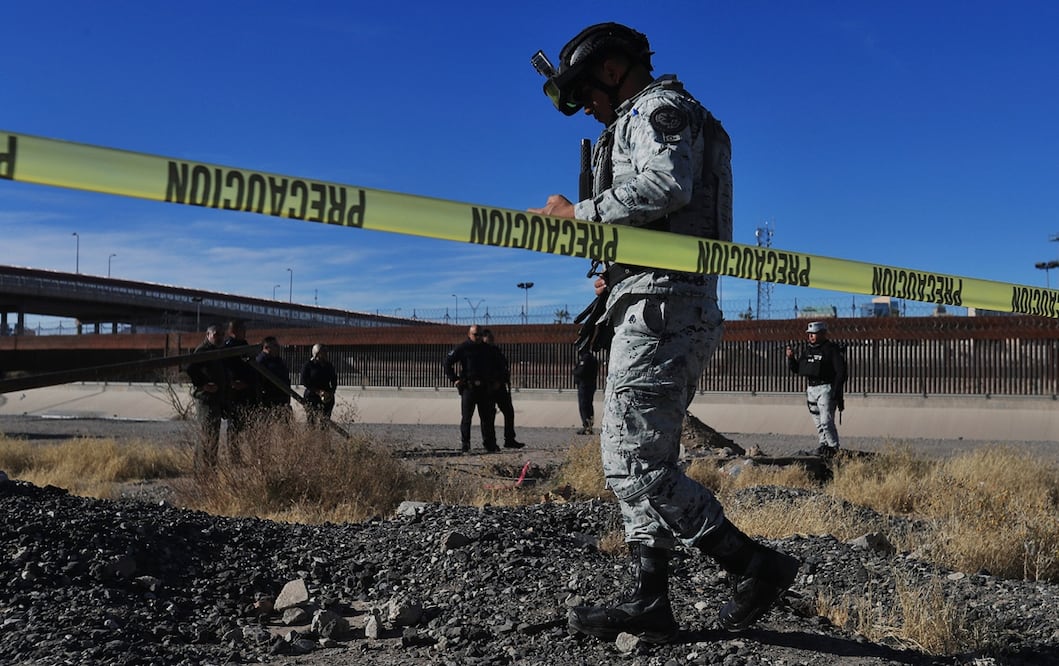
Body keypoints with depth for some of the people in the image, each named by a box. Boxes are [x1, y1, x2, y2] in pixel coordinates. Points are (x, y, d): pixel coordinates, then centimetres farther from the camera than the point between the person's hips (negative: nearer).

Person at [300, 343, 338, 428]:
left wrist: (331, 392, -3)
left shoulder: (328, 366, 13)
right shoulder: (308, 365, 2)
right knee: (312, 423, -8)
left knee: (324, 423, -7)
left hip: (327, 399, 3)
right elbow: (304, 381, -6)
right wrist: (318, 392, -14)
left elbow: (334, 381, 17)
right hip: (312, 398, -3)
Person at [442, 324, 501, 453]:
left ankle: (489, 443, 13)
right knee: (466, 417, -2)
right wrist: (454, 379, -6)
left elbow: (497, 366, 27)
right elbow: (446, 363, -2)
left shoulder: (488, 349, 13)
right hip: (468, 387, -4)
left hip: (485, 388, 4)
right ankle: (464, 444, 4)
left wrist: (497, 380, 15)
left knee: (488, 417, 6)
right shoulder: (462, 348, -1)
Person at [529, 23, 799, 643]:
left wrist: (579, 213, -14)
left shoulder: (658, 107, -1)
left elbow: (665, 185, -22)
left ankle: (756, 564, -6)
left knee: (633, 464, -12)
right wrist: (618, 277, 15)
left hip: (659, 310, -11)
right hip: (678, 311, 11)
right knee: (648, 462, 10)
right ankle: (650, 602, 12)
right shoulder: (651, 119, 30)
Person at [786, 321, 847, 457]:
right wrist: (790, 358, -4)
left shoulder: (832, 349, -8)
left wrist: (837, 393, -15)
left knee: (826, 421, -11)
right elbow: (796, 369, 16)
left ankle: (833, 447, 0)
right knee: (818, 421, 11)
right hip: (811, 389, 7)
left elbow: (841, 372, -10)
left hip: (826, 388, -7)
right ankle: (824, 444, 22)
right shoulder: (805, 350, 12)